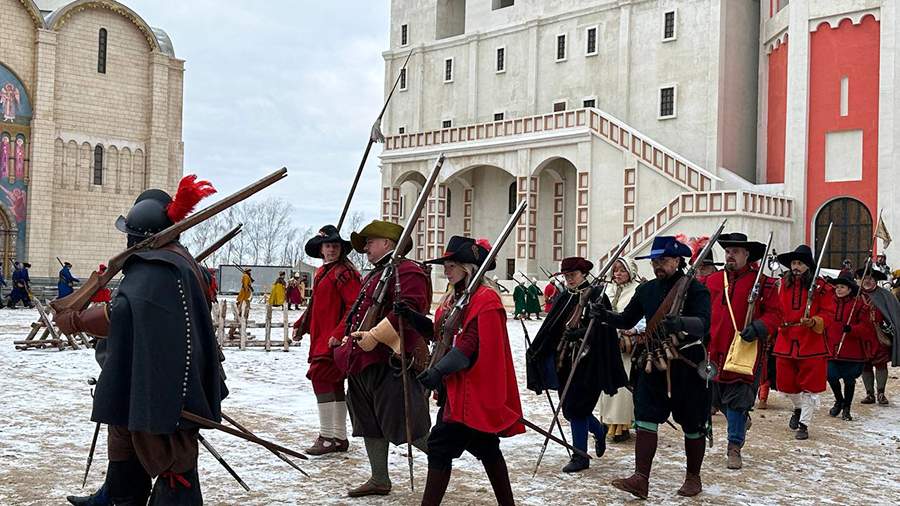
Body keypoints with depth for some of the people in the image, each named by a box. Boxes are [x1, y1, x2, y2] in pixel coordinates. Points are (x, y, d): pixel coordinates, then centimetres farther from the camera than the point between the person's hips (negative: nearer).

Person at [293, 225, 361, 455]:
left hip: (335, 338, -9)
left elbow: (355, 306, -18)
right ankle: (339, 438, 20)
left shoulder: (345, 272, -11)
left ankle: (327, 436, -9)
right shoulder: (321, 273, 17)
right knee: (334, 384, 12)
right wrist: (301, 325, 17)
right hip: (320, 337, 9)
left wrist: (339, 334, -24)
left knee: (320, 377, -14)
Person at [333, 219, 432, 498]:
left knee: (407, 426, -9)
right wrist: (348, 340, 19)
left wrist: (375, 335, -28)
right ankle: (379, 480, 25)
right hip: (364, 363, 11)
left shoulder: (406, 271, -11)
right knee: (370, 423, 15)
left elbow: (409, 307, -25)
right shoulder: (373, 275, 22)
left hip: (391, 363, -11)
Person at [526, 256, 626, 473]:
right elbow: (549, 327, 7)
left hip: (586, 361, -6)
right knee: (569, 408, 12)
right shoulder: (564, 298, 11)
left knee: (576, 407, -5)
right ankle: (599, 431, 39)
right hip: (565, 360, 6)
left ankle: (580, 456, 8)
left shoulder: (596, 296, -6)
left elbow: (599, 328, -14)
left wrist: (578, 333, -28)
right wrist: (534, 350, -2)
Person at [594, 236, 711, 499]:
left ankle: (693, 477, 25)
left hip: (687, 364, -4)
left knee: (692, 425, 8)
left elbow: (703, 324, -26)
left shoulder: (695, 288, -11)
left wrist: (680, 323, -46)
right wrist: (605, 315, -8)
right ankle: (641, 478, -3)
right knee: (645, 420, -4)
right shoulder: (647, 289, 6)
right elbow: (628, 319, 12)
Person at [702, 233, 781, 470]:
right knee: (719, 399, 13)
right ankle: (740, 424, 41)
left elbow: (774, 314, -3)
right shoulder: (711, 280, 10)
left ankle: (734, 448, 7)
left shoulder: (762, 283, -1)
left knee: (738, 401, -3)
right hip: (715, 351, 4)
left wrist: (759, 328, -19)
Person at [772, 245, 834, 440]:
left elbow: (828, 313, -4)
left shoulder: (821, 287, -5)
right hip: (786, 341, 4)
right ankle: (798, 408, 40)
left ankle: (804, 423, 12)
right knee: (786, 383, 11)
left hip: (811, 343, -4)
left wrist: (814, 322, -21)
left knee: (809, 385, 1)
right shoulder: (783, 284, 6)